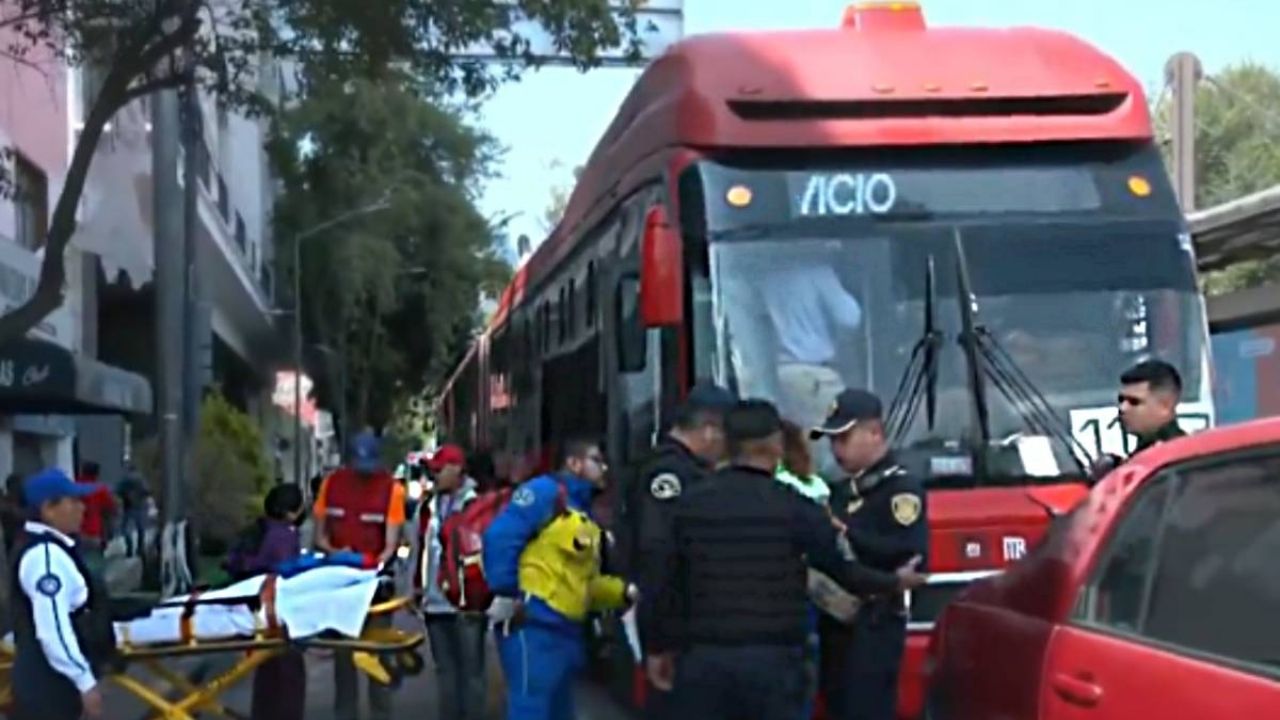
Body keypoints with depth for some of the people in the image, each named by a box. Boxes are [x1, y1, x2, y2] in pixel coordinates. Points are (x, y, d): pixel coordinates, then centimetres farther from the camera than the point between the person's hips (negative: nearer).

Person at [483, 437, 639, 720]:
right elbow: (499, 537, -18)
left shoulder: (584, 514, 21)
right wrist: (506, 596, -19)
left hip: (567, 630, 10)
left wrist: (625, 592, 9)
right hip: (532, 623, -10)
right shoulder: (546, 491, -7)